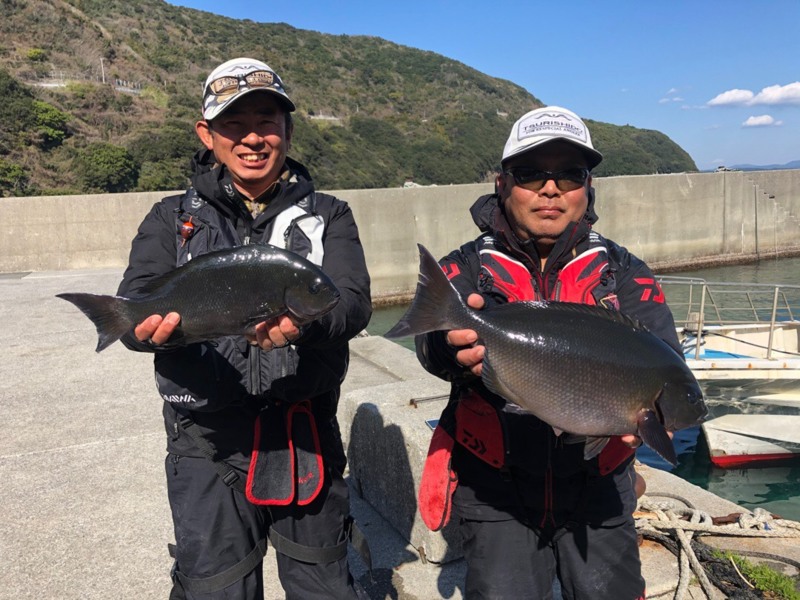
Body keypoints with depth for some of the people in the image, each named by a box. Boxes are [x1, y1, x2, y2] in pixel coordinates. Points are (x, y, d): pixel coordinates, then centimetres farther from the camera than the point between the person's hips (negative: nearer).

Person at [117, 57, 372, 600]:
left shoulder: (327, 216, 3)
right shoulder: (173, 220, 5)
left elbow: (353, 302, -13)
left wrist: (303, 323, -35)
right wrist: (160, 325, -33)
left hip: (308, 445, 0)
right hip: (207, 447, 0)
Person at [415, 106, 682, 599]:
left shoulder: (622, 272, 3)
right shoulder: (467, 269, -1)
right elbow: (432, 337, -20)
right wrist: (454, 348, -45)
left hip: (596, 488, 2)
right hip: (495, 489, -1)